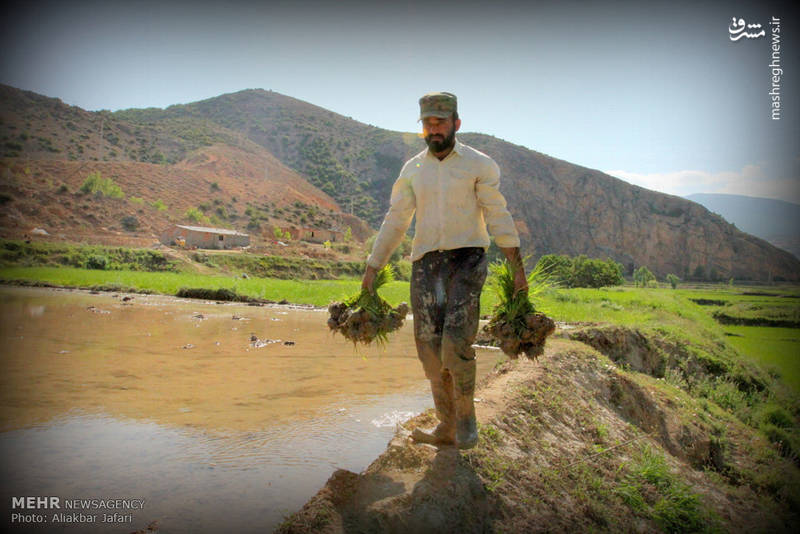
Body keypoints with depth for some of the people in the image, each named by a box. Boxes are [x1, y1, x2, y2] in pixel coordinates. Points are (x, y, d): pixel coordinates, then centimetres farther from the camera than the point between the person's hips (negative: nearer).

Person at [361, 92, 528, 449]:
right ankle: (447, 427, 16)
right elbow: (395, 221, 13)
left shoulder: (479, 165, 3)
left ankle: (466, 418, 8)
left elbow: (499, 217, 2)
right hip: (426, 262, 4)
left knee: (456, 343, -16)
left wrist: (518, 269, -2)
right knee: (430, 348, 2)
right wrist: (372, 268, 10)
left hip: (467, 258, -3)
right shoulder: (412, 170, 12)